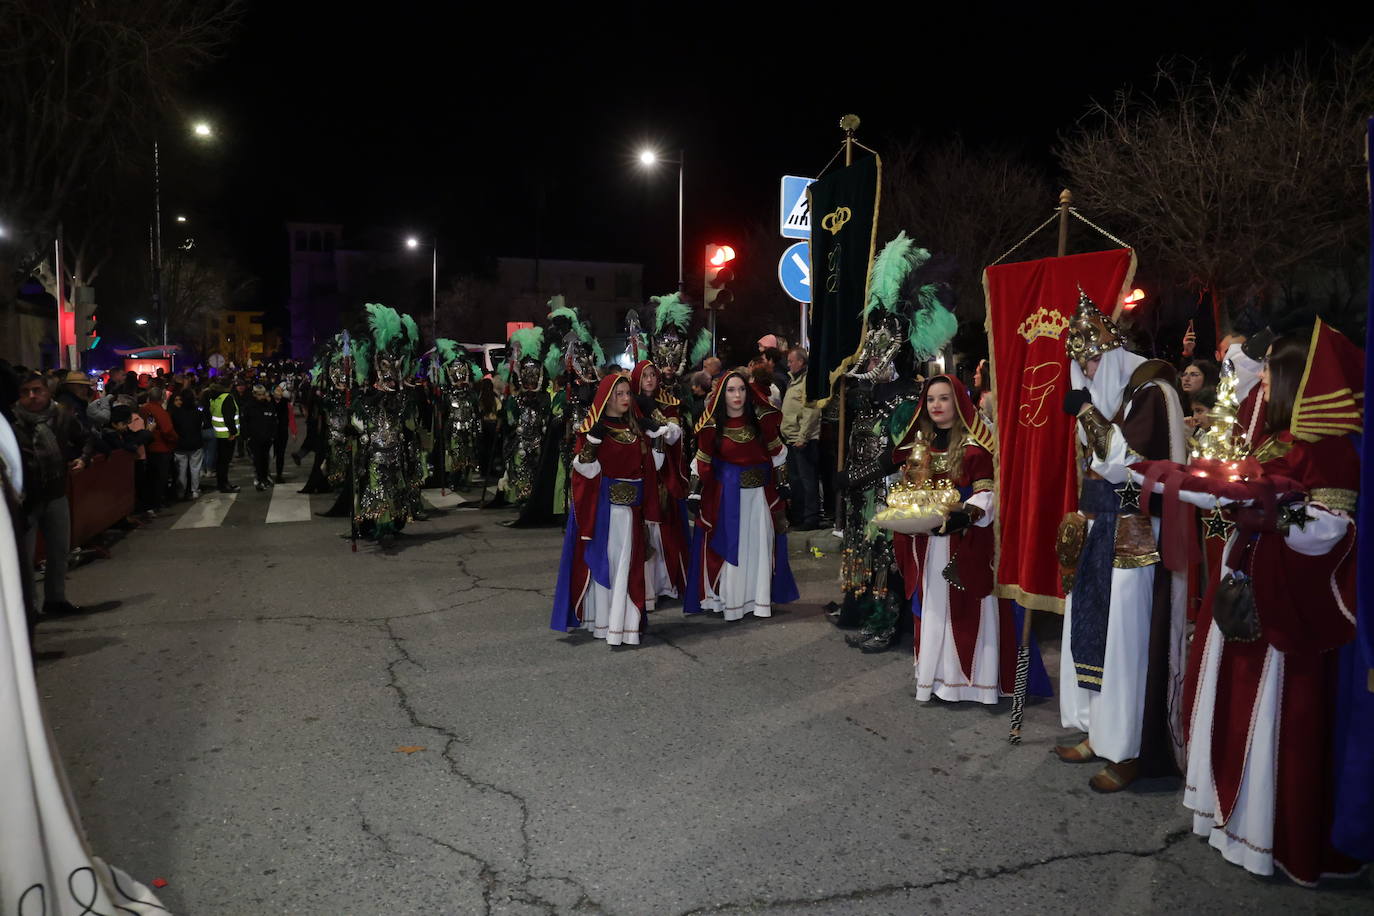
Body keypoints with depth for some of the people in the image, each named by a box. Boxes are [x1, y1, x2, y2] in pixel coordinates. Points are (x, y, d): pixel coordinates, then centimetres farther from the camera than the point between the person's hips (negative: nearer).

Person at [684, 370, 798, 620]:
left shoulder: (761, 418, -5)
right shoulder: (712, 425, -7)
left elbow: (776, 451, 4)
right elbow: (701, 461, -1)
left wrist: (782, 482, 5)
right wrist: (694, 493, -4)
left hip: (759, 489, 2)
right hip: (726, 491, -1)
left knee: (760, 544, 8)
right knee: (728, 545, 4)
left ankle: (760, 599, 20)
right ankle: (730, 601, 13)